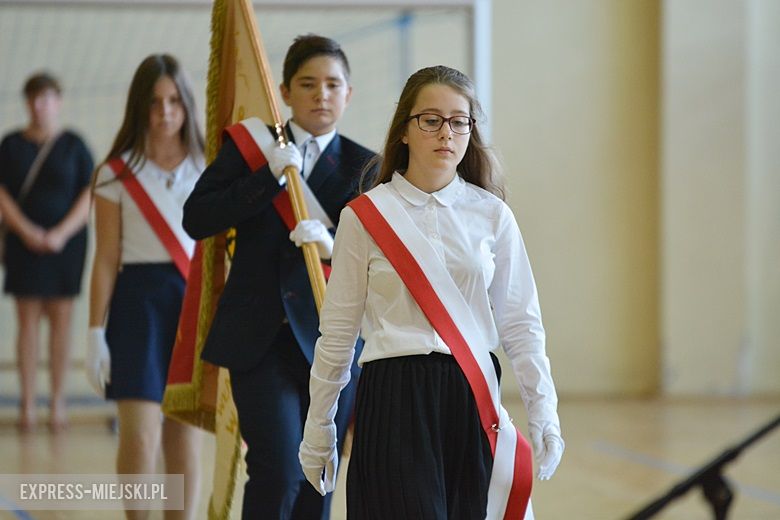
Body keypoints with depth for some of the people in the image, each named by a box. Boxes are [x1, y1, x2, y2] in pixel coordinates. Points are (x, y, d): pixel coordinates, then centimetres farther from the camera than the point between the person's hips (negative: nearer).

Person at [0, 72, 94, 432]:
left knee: (61, 318, -1)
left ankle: (58, 401, 4)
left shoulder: (73, 145, 3)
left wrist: (62, 233, -12)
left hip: (66, 243, -1)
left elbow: (89, 196, -1)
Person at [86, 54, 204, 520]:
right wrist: (96, 333, -1)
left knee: (186, 437, 5)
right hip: (139, 302, -2)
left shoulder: (208, 170, 7)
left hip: (197, 302, 2)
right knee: (141, 437, -10)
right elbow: (106, 260, 3)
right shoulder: (117, 175, 3)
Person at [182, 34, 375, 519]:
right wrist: (270, 176, -15)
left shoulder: (362, 167, 4)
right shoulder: (252, 147, 5)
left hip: (328, 340, 1)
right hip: (258, 338, -1)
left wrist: (333, 243, -30)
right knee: (279, 470, -14)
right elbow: (197, 219, -7)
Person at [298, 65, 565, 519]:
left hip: (472, 399, 3)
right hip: (395, 399, -3)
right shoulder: (365, 216, 0)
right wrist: (318, 425, 9)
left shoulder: (492, 215, 6)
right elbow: (338, 331, 5)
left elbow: (520, 323, 8)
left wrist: (543, 411, -1)